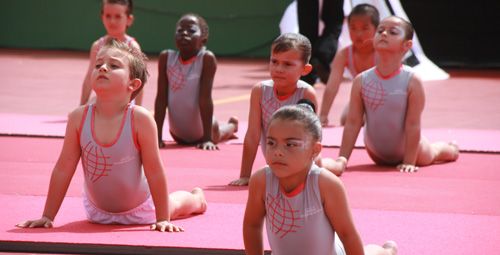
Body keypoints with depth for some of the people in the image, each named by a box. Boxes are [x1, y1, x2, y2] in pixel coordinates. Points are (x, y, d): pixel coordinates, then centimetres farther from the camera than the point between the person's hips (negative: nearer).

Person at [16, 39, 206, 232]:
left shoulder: (140, 119, -31)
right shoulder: (79, 118, -23)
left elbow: (154, 171, -25)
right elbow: (63, 169, -16)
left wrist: (163, 219, -24)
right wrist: (47, 216, -14)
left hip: (140, 211, -2)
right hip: (97, 211, 2)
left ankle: (197, 197, 61)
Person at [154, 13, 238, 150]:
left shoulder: (207, 58, -24)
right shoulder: (166, 57, -16)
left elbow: (205, 99, -25)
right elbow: (161, 98, -14)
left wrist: (208, 138, -26)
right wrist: (157, 136, -16)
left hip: (201, 132, -2)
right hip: (178, 134, 2)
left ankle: (232, 125, 61)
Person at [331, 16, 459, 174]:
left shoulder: (412, 82, -28)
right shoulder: (361, 81, -21)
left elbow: (413, 125, -26)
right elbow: (353, 123, -17)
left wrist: (409, 162, -28)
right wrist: (342, 158, -21)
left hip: (408, 148, -2)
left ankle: (451, 148, 64)